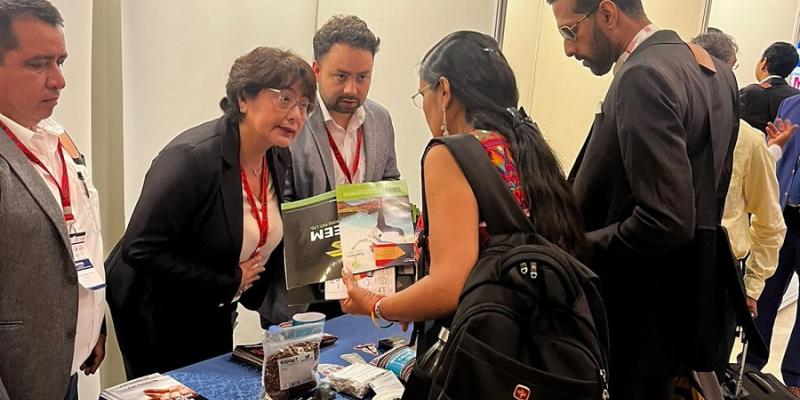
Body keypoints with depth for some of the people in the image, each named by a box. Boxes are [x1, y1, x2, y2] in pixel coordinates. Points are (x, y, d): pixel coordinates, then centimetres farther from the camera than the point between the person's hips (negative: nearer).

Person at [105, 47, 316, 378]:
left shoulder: (279, 159, -4)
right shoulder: (191, 157, -28)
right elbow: (142, 249, -29)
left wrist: (284, 312, -5)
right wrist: (229, 282, -23)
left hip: (216, 314, 7)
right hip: (156, 315, -7)